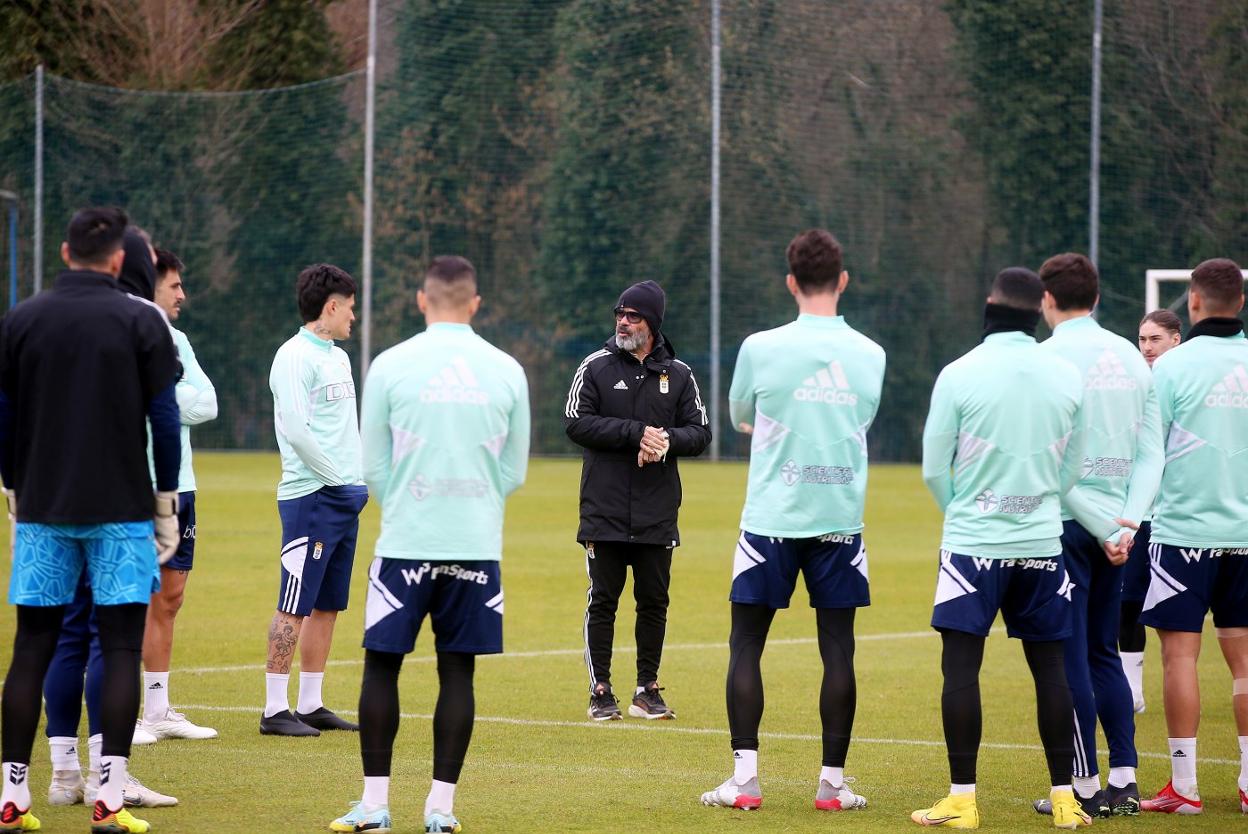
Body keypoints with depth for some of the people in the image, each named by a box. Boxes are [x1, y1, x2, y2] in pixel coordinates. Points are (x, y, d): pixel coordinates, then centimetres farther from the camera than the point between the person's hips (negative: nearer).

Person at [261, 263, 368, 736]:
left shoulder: (338, 357, 18)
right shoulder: (295, 357, -11)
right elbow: (296, 430, -19)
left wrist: (358, 479, 9)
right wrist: (335, 477, -14)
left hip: (346, 499, 9)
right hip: (311, 497, -9)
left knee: (327, 606, 10)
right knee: (295, 606, -7)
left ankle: (311, 706, 16)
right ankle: (275, 711, -5)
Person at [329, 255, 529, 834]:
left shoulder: (391, 365, -3)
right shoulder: (507, 372, 3)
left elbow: (373, 466, 3)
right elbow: (514, 472, 10)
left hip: (405, 543, -2)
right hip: (477, 545, 2)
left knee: (382, 667, 6)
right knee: (457, 673, 5)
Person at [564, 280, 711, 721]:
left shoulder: (678, 375, 7)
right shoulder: (596, 367, 2)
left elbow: (700, 432, 6)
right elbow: (577, 422, -7)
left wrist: (667, 440, -16)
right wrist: (637, 432, -16)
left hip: (657, 515, 2)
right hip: (604, 513, -2)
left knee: (654, 601, 6)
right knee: (603, 601, 0)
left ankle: (647, 691, 15)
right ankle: (601, 692, 6)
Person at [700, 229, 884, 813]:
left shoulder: (761, 349, -7)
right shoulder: (870, 355, 1)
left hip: (772, 519, -2)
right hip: (841, 519, 2)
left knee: (746, 645, 5)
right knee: (837, 650, 5)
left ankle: (744, 779, -1)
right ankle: (833, 782, 6)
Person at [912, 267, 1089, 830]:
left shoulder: (960, 374, -8)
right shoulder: (1067, 377, 2)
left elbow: (934, 469, -1)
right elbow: (1074, 468, 11)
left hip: (973, 543, -3)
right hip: (1042, 545, 3)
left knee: (961, 666, 0)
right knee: (1049, 666, 8)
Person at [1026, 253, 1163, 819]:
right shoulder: (1132, 359, 9)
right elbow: (1151, 455, 5)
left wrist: (1105, 529, -11)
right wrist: (1128, 523, -2)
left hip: (1066, 520, -6)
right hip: (1115, 525, 6)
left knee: (1069, 658, -1)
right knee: (1103, 654, 14)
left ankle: (1085, 787, 0)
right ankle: (1124, 782, 10)